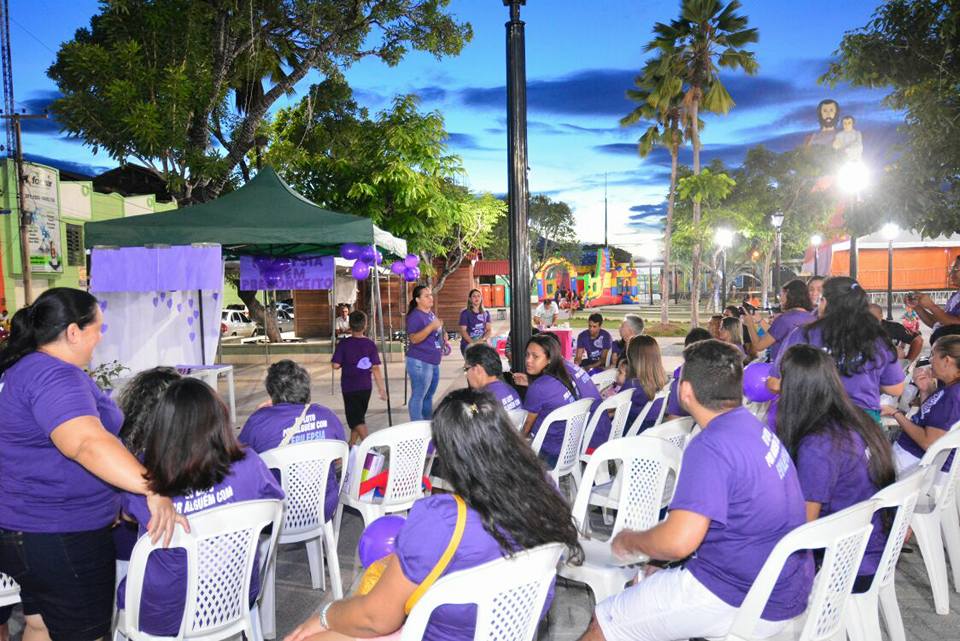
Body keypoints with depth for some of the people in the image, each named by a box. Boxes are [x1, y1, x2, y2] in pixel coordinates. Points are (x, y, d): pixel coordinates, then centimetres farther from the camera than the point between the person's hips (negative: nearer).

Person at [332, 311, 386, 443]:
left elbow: (336, 365, -13)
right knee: (358, 416, 19)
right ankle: (351, 445, 30)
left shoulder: (344, 344, -10)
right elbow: (376, 368, -8)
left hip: (349, 387, -3)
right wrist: (381, 388, -4)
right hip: (365, 387, 3)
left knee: (355, 419, -2)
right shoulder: (370, 344, -5)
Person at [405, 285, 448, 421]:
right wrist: (432, 326, -32)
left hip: (433, 362, 10)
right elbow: (414, 339, -25)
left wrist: (444, 338, 10)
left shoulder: (431, 313, 14)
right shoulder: (415, 316, -14)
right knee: (418, 396, -4)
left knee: (429, 395, 17)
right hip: (420, 363, -9)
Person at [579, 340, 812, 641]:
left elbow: (678, 542, -31)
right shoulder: (756, 428, 5)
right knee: (643, 581, 25)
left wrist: (628, 540, -10)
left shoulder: (710, 446, -25)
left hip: (742, 601, -10)